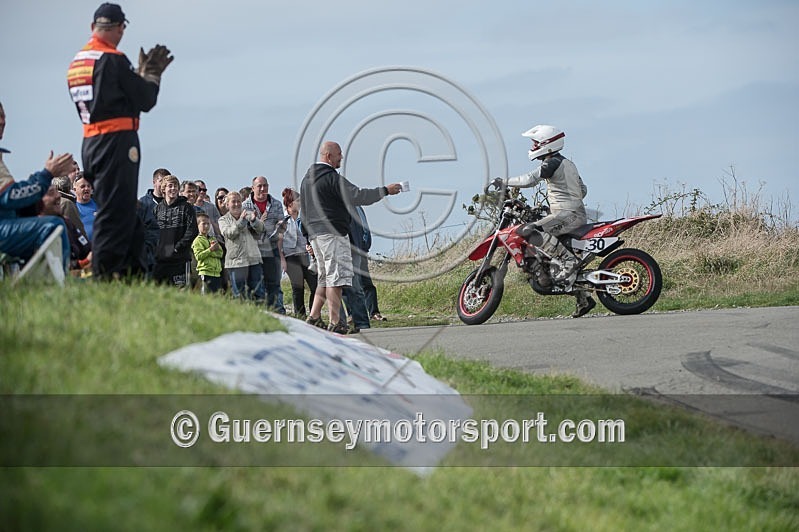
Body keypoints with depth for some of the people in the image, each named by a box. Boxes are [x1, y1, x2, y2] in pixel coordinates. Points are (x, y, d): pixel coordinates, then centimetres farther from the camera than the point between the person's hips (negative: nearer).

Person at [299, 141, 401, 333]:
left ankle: (314, 316, 10)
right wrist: (385, 191, -12)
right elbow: (357, 196, -18)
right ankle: (334, 323, -14)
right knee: (337, 276, -9)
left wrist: (309, 238, 26)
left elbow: (303, 210, 23)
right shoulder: (331, 177, -11)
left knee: (325, 277, 16)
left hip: (315, 234, 9)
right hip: (332, 233, -9)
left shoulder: (306, 179, 19)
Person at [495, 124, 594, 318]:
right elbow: (583, 191, 28)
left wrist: (505, 181, -10)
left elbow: (530, 179, -19)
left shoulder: (553, 163, -8)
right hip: (578, 214, 10)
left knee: (529, 232, -24)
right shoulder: (568, 164, 22)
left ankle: (568, 259, -27)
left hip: (567, 215, -10)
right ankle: (583, 299, 10)